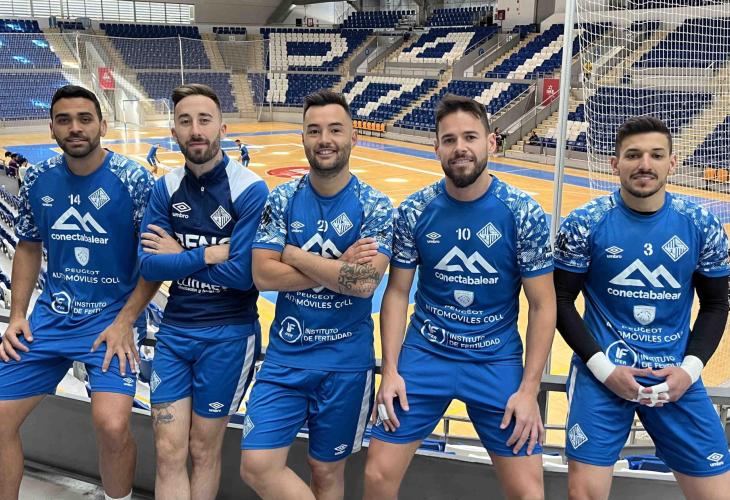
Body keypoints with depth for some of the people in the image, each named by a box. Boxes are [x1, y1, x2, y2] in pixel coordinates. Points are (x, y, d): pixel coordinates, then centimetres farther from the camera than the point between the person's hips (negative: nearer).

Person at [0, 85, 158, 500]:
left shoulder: (134, 180, -11)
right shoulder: (38, 180, 3)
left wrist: (125, 322, -14)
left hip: (112, 319, -4)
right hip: (50, 316, 5)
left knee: (112, 426, -21)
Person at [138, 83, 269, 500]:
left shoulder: (250, 190, -14)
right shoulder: (166, 188, 1)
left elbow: (243, 274, -21)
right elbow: (149, 265, -6)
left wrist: (179, 256, -10)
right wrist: (210, 253, -16)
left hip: (228, 335, -4)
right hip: (173, 330, 4)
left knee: (203, 450, 13)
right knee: (169, 453, 7)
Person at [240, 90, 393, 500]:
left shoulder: (375, 206, -8)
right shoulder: (283, 199, -1)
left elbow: (365, 282, -21)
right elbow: (263, 275, -11)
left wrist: (296, 256, -14)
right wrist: (339, 267, -17)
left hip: (346, 362, -2)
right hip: (285, 355, 2)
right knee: (257, 465, -5)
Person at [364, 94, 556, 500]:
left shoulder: (525, 214, -11)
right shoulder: (414, 211, -7)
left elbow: (543, 306, -6)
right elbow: (397, 292, 1)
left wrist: (529, 389, -9)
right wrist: (390, 370, -5)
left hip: (498, 362, -1)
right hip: (424, 355, 1)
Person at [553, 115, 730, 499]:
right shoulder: (584, 224, -7)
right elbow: (561, 302, -3)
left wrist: (690, 368, -6)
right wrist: (603, 367, -11)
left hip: (676, 377, 3)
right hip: (603, 372, -2)